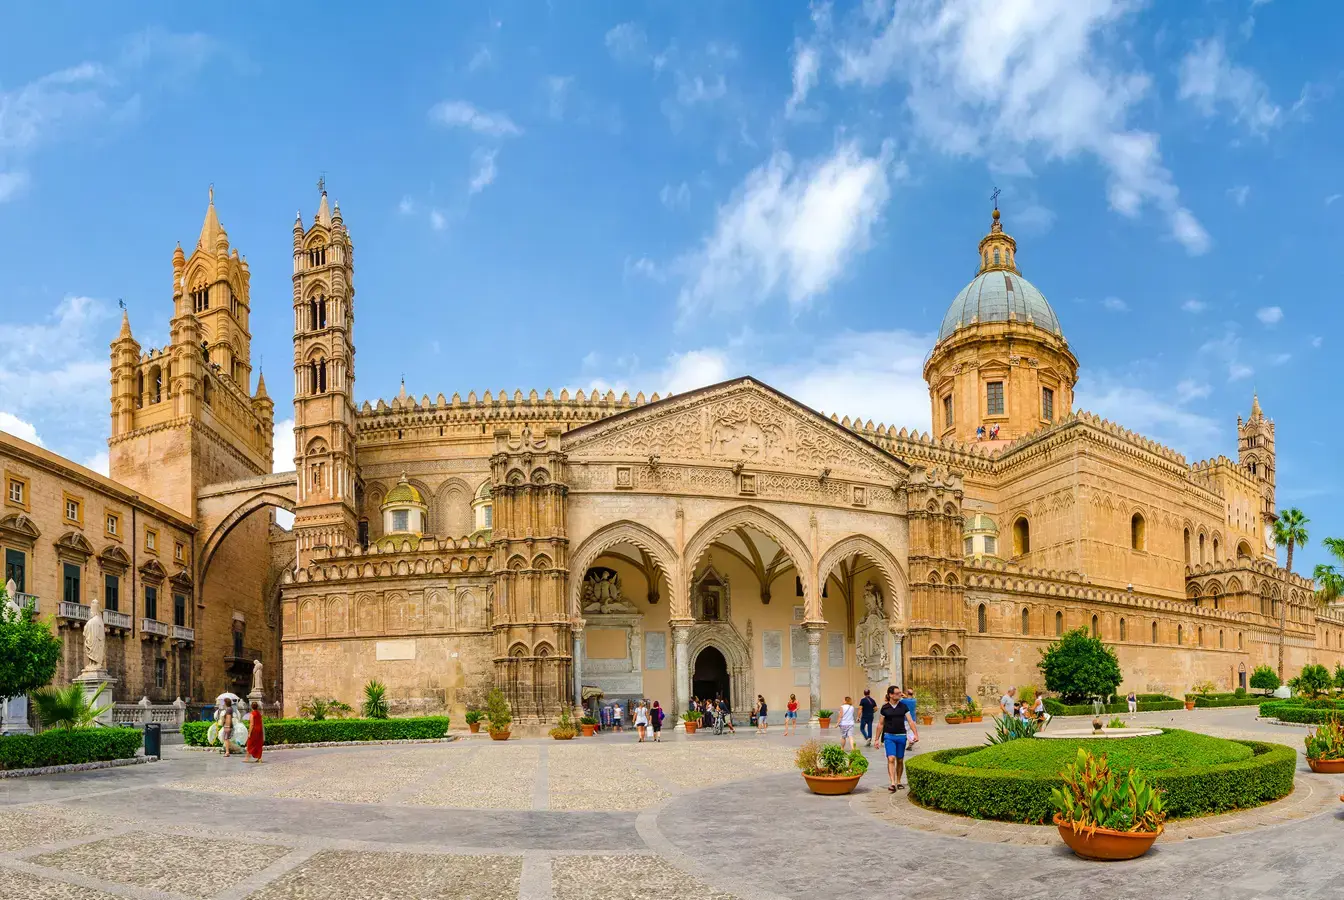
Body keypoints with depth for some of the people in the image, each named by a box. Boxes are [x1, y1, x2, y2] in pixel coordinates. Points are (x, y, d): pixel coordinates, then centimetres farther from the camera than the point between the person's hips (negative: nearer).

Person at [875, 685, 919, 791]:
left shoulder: (903, 706, 3)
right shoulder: (885, 708, -1)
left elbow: (910, 721, 2)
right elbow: (881, 724, 7)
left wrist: (916, 734, -11)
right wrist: (877, 739, 8)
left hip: (901, 736, 2)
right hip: (889, 736, -2)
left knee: (900, 760, 10)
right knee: (891, 759, -15)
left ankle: (898, 782, 25)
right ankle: (893, 784, -21)